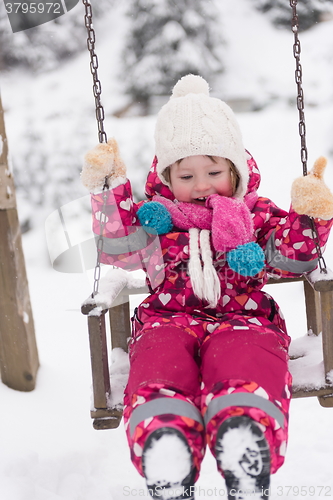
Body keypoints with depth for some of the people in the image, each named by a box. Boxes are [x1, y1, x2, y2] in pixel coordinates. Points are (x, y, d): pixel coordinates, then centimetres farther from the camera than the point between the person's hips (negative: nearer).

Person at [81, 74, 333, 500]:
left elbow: (294, 261, 15)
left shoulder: (257, 214, 22)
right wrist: (110, 190, 2)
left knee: (246, 370, -39)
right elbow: (120, 249, 10)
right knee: (157, 380, -37)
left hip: (242, 319, -1)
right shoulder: (155, 216, 23)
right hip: (167, 319, 1)